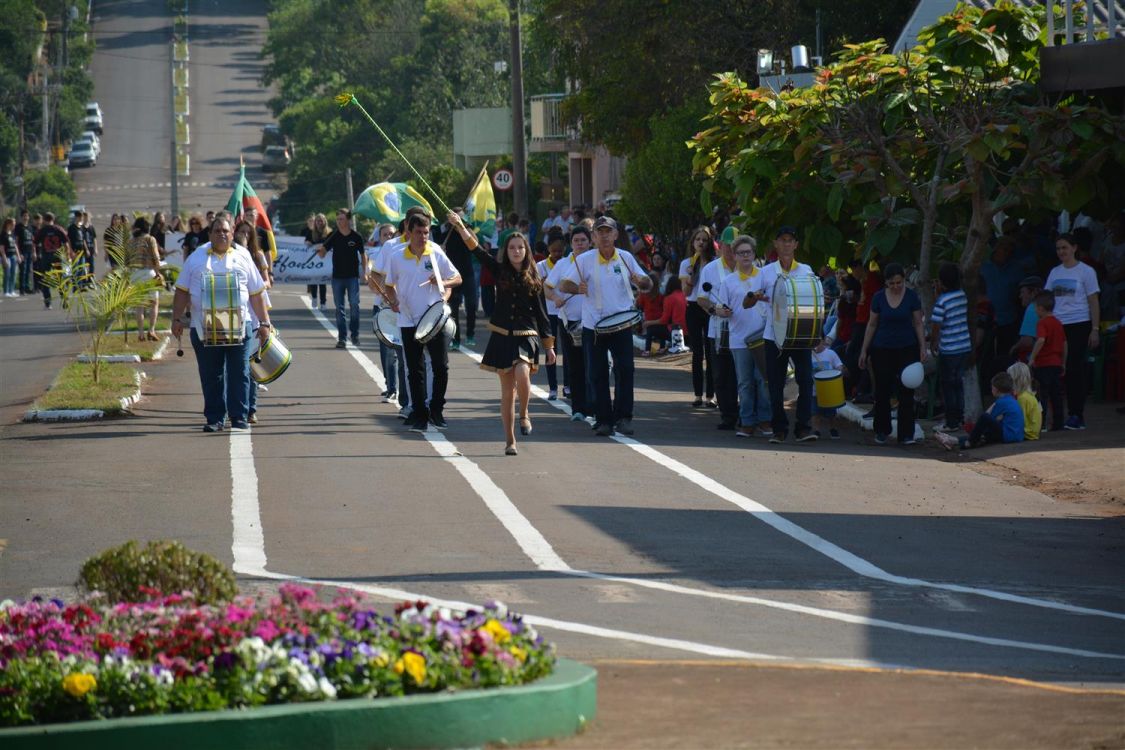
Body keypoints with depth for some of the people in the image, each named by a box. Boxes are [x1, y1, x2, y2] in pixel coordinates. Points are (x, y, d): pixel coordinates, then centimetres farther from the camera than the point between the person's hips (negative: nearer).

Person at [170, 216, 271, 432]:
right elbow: (182, 291, 11)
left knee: (239, 373, -1)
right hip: (204, 328, 0)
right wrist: (177, 319, 2)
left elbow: (256, 294, 13)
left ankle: (239, 416, 4)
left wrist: (264, 322, 8)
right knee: (211, 375, 2)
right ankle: (214, 418, 8)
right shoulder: (196, 259, 12)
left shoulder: (242, 258, 12)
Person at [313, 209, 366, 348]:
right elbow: (322, 254, 2)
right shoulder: (333, 236, 1)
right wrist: (319, 249, -21)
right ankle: (342, 338, 5)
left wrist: (364, 273, 4)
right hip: (337, 276, 2)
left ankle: (355, 334, 6)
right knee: (339, 308, 1)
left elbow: (362, 255, 9)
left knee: (354, 305, -9)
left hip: (353, 276, -2)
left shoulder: (356, 237, -2)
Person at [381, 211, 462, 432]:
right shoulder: (396, 256, -2)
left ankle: (436, 410, 16)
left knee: (441, 367, -1)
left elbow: (457, 279, 7)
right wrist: (394, 301, -9)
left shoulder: (436, 254, -2)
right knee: (415, 371, 4)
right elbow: (388, 285, 10)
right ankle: (419, 415, 11)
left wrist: (443, 284, -13)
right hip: (409, 320, 0)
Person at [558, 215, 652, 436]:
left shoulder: (626, 258, 4)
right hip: (593, 326, 0)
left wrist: (640, 281, -16)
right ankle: (603, 420, 9)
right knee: (596, 374, 2)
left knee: (625, 369, -10)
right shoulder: (584, 260, 0)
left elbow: (648, 284, 8)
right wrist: (577, 288, -25)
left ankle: (623, 417, -3)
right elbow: (563, 285, -3)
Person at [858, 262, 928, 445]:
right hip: (882, 349, 1)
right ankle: (881, 431, 21)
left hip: (907, 348, -1)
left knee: (906, 392, -4)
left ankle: (906, 434, -3)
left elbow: (918, 323, 3)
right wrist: (864, 350, 5)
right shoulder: (879, 298, -1)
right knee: (882, 391, 6)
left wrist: (923, 347, -5)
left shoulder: (911, 296, -3)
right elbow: (872, 325, 6)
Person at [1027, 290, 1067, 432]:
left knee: (1042, 395, -4)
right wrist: (1063, 364, 22)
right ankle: (1058, 423, 11)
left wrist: (1032, 358, -22)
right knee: (1056, 395, 10)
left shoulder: (1042, 323, -11)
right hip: (1056, 364, 7)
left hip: (1043, 364, -7)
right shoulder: (1058, 323, 12)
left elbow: (1041, 340, -27)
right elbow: (1064, 344, 16)